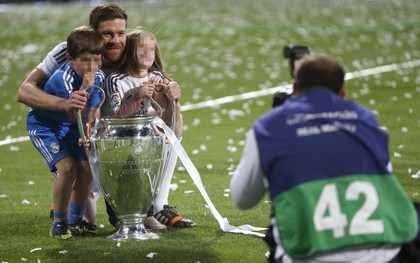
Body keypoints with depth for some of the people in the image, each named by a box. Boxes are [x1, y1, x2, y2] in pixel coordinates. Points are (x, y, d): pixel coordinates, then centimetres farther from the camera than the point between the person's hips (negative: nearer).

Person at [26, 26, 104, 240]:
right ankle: (59, 223, -4)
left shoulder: (98, 77, -12)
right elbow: (73, 113, -31)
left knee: (86, 170, -5)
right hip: (43, 126, -6)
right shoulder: (62, 78, -31)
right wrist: (84, 87, -42)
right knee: (67, 168, -21)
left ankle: (75, 222, 15)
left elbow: (89, 113, -5)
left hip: (69, 127, 6)